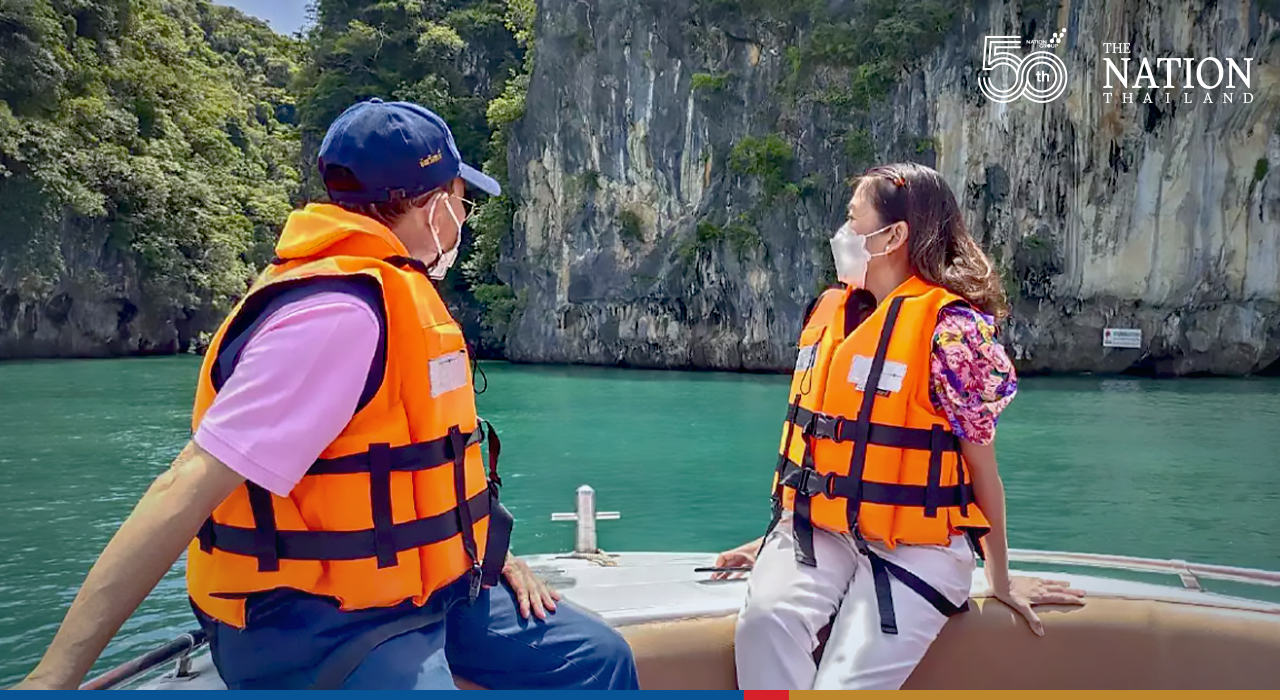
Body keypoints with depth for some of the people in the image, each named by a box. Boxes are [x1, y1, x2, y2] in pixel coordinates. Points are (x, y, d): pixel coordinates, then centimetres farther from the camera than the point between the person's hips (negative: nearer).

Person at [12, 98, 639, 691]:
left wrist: (492, 556, 15)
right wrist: (52, 677, -27)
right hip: (316, 624, -9)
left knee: (597, 657, 9)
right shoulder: (337, 313, -23)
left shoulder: (397, 297, 9)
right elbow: (188, 489, -27)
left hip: (417, 591, 9)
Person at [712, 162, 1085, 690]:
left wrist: (1000, 577, 6)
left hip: (915, 547, -4)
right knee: (767, 617, -24)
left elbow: (981, 463, -3)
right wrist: (780, 533, 18)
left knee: (848, 683, -20)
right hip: (818, 531, 5)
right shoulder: (829, 311, 9)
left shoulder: (951, 328, -10)